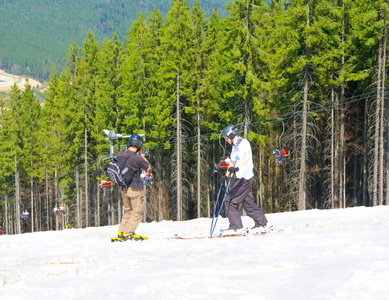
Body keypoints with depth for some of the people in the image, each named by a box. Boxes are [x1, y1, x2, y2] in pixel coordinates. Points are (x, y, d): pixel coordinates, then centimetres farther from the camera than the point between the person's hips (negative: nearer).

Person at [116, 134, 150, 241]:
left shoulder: (120, 154, -2)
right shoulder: (137, 158, -22)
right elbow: (148, 167, -3)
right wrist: (141, 154, 4)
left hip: (124, 188, 7)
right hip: (135, 188, -7)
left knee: (127, 210, 19)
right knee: (137, 211, 4)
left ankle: (121, 232, 16)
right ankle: (129, 233, -2)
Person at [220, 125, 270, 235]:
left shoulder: (244, 143, -10)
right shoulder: (235, 147, 20)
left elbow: (247, 156, -28)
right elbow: (232, 162, 33)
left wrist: (238, 168, -42)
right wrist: (226, 176, 35)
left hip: (245, 178, -10)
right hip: (241, 179, 10)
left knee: (229, 201, -10)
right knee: (248, 203, 12)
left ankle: (236, 227, -9)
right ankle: (262, 224, 18)